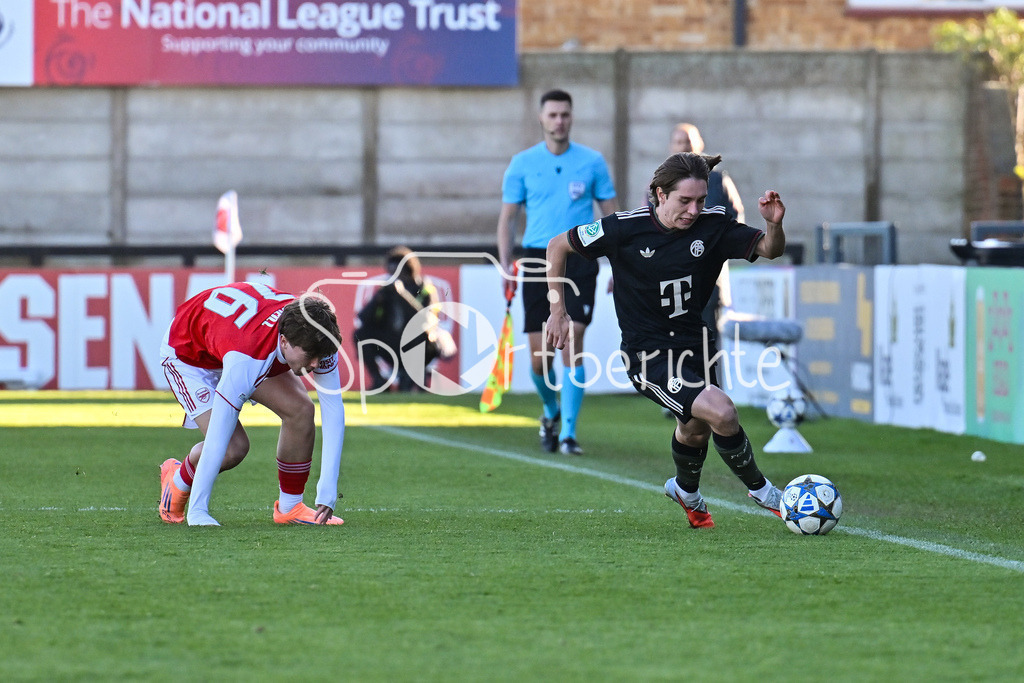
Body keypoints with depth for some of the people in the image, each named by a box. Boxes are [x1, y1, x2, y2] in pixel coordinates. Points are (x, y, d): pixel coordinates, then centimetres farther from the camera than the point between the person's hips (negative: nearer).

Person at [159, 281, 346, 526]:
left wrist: (328, 494, -26)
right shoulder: (246, 359, -45)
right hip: (188, 355, -6)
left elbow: (333, 410, -21)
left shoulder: (317, 336, -28)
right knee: (233, 447, -21)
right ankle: (177, 480, 11)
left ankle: (289, 506, 4)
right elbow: (217, 439, -41)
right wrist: (197, 512, -39)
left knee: (301, 410, -14)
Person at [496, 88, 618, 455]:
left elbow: (611, 214, 9)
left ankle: (568, 432, -10)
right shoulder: (522, 163, 5)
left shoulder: (592, 162, 4)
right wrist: (505, 264, -2)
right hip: (538, 260, 1)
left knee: (572, 343, -14)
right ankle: (551, 412, 29)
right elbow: (507, 216, 9)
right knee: (539, 357, -1)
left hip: (580, 259, -1)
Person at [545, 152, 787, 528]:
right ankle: (760, 490, 2)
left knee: (696, 428, 22)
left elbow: (769, 250, -9)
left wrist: (774, 224, -31)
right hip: (647, 355, -5)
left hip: (694, 345, 5)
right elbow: (557, 247, -5)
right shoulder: (625, 228, -17)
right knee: (721, 412, -21)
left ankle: (686, 491, 55)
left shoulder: (712, 226, -10)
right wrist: (558, 311, -5)